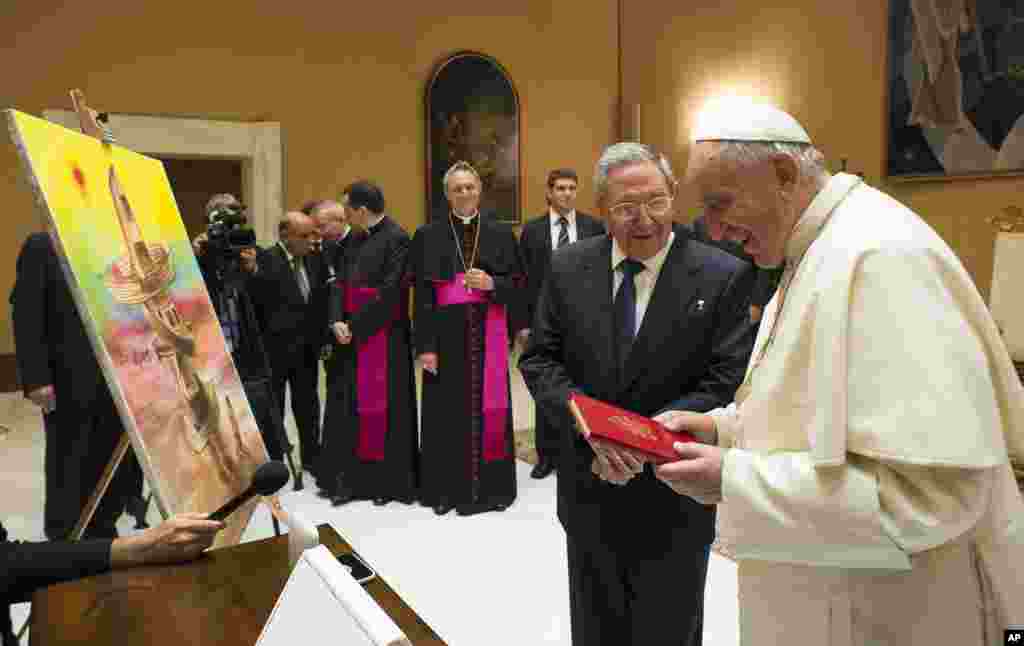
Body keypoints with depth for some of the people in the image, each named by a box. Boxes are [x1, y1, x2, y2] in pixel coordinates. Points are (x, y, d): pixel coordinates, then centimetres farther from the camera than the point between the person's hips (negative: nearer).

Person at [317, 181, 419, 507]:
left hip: (383, 337, -8)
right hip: (352, 335, 8)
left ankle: (390, 481, 15)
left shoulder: (396, 238, -12)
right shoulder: (359, 239, 14)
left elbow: (390, 291, -19)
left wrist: (355, 327, -15)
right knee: (347, 406, 9)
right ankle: (351, 480, 19)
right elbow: (341, 282, 10)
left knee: (384, 407, 1)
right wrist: (337, 322, -7)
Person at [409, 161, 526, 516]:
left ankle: (489, 486, 18)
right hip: (446, 332, -1)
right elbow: (422, 296, -2)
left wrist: (491, 283, -14)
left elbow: (517, 283, 7)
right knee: (448, 409, 4)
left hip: (487, 333, 1)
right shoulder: (428, 235, 3)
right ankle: (448, 487, 17)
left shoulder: (500, 232, 6)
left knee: (486, 406, 5)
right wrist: (425, 345, -8)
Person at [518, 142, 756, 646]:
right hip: (589, 490, 3)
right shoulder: (568, 269, -2)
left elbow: (729, 383, -14)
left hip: (673, 501, -3)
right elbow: (538, 360, -1)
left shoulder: (724, 277, -12)